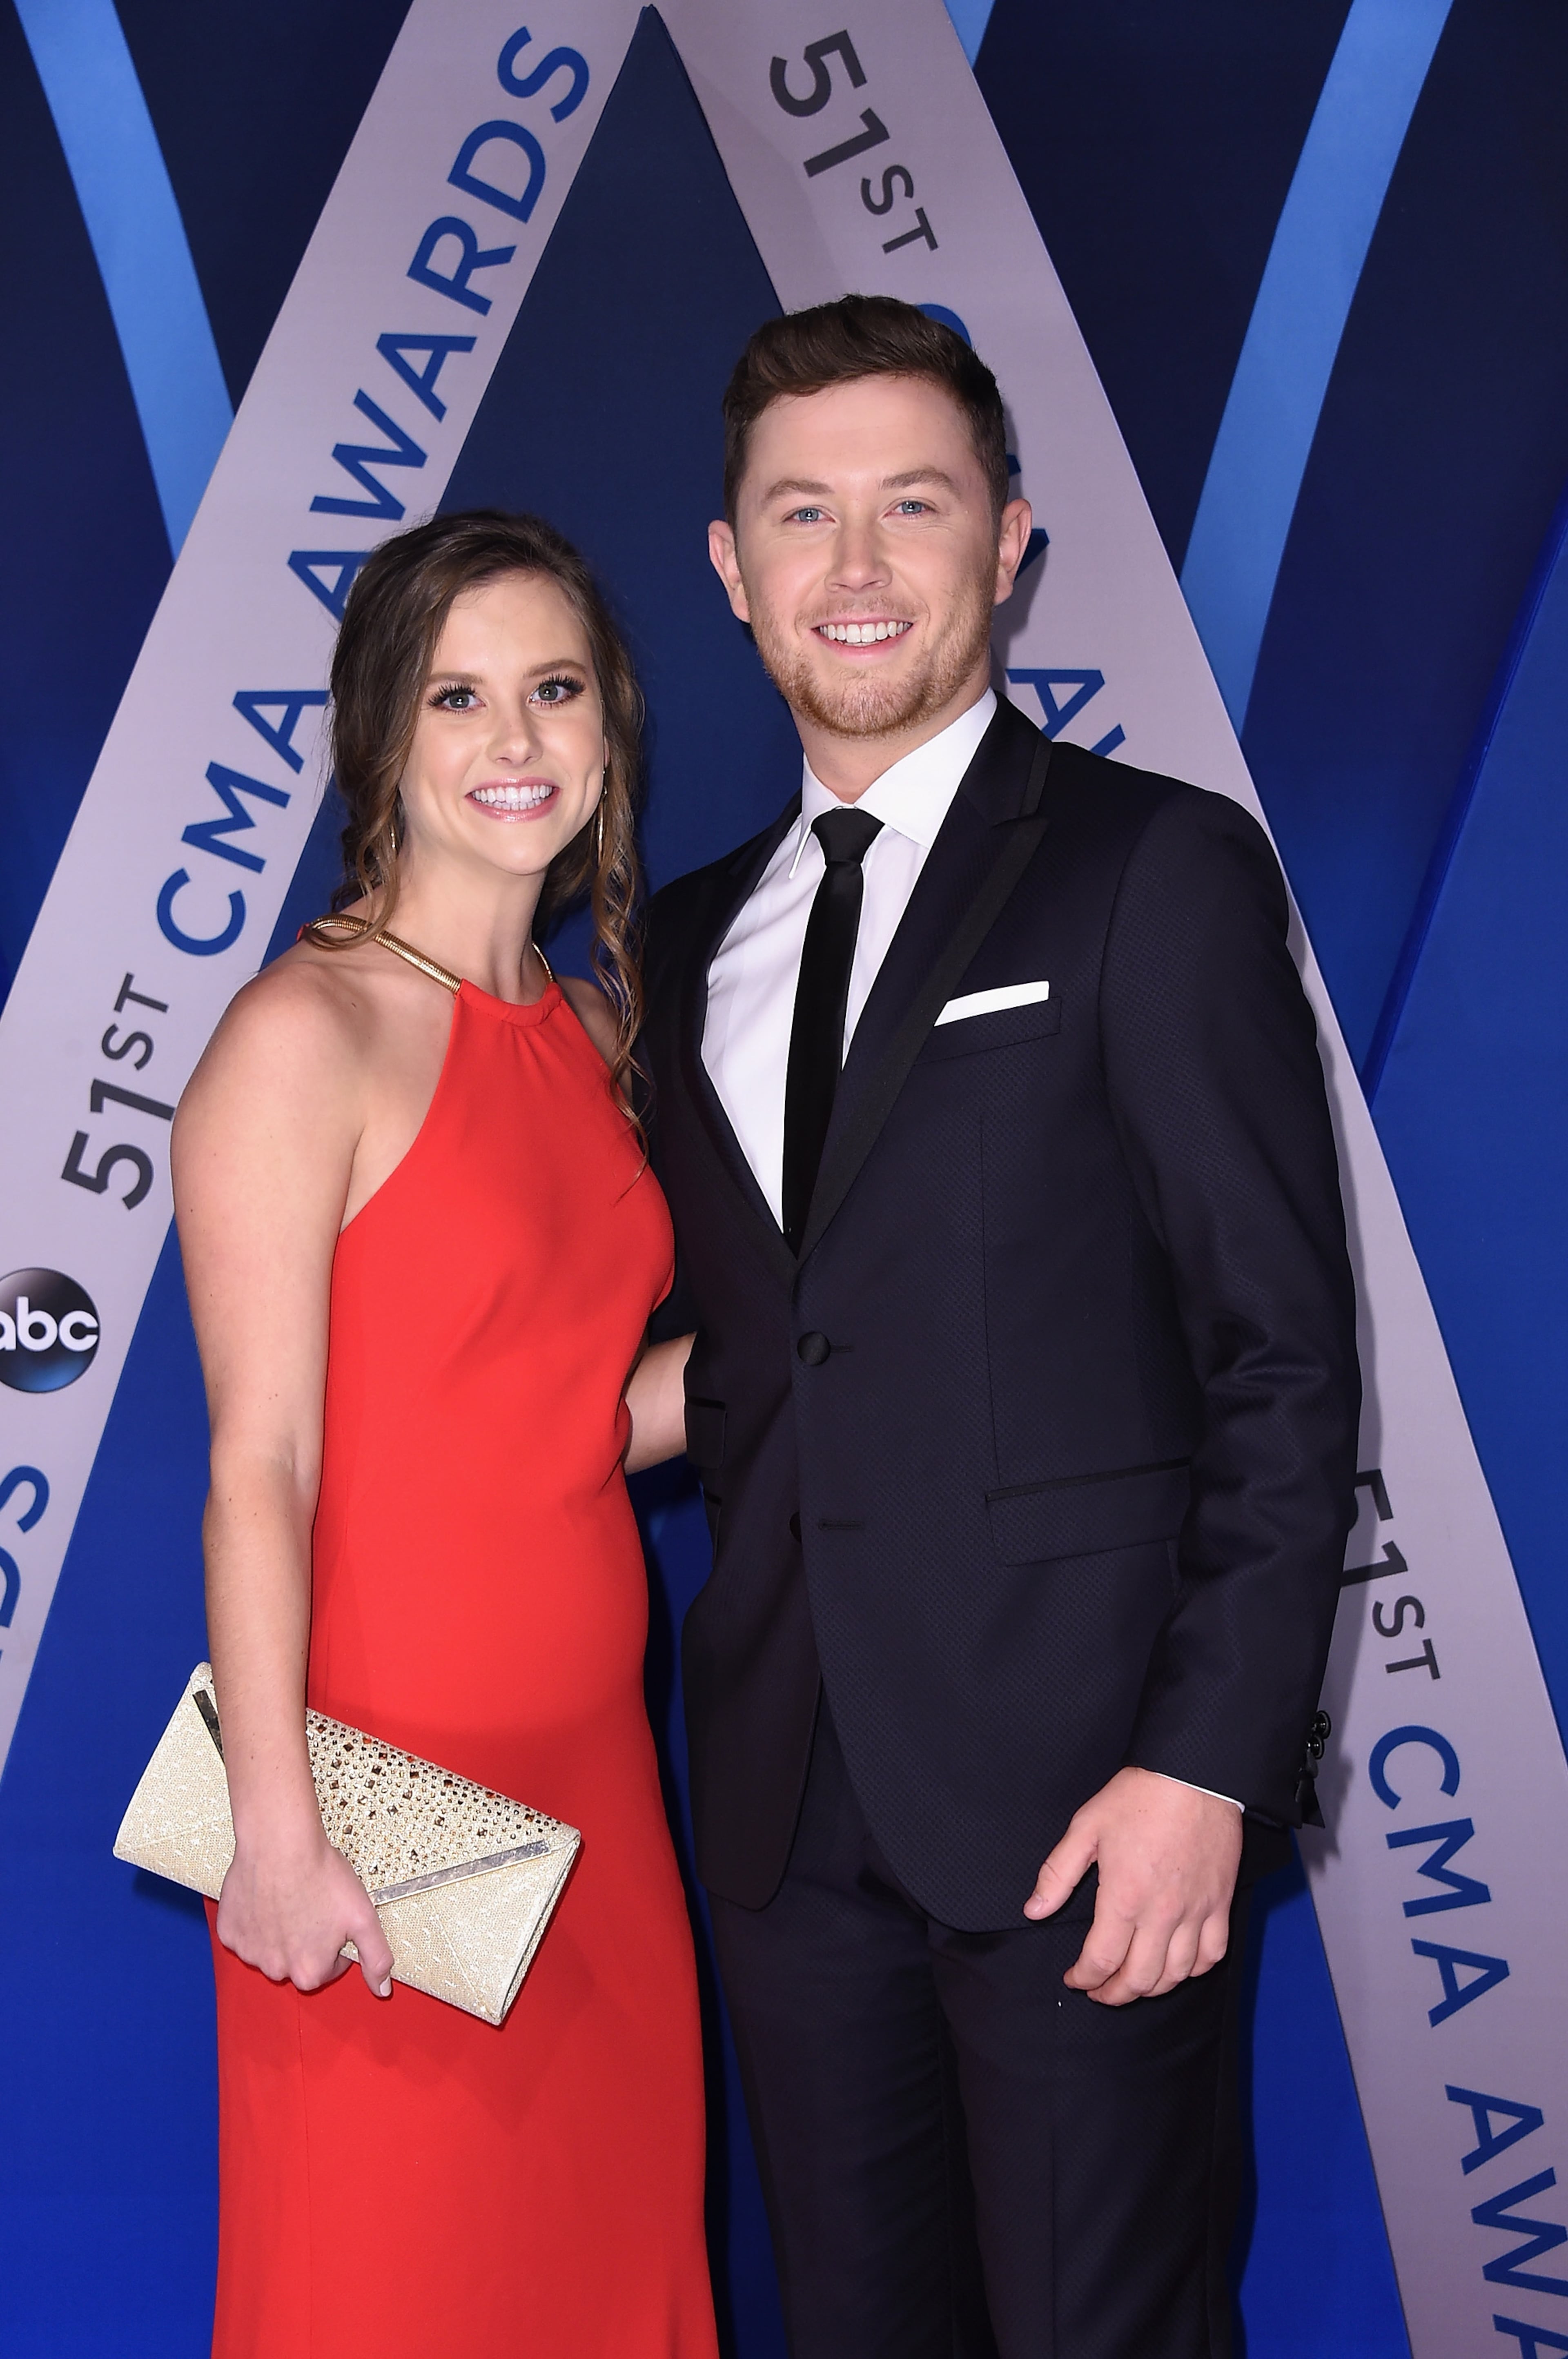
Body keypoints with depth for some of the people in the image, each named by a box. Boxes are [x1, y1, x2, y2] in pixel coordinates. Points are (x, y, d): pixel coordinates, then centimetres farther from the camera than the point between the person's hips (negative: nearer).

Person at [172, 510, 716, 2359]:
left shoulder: (588, 1032, 10)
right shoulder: (303, 1035, -12)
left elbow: (571, 1424, 11)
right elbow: (260, 1466, -15)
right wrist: (275, 1832, -17)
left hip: (587, 1773, 7)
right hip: (384, 1775, -7)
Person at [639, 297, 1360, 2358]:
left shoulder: (1162, 870, -4)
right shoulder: (693, 944, 14)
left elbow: (1284, 1359, -8)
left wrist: (1205, 1761, -14)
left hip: (1081, 1790, -5)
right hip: (791, 1791, 5)